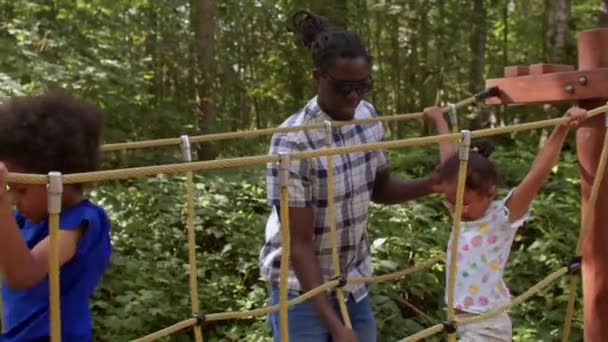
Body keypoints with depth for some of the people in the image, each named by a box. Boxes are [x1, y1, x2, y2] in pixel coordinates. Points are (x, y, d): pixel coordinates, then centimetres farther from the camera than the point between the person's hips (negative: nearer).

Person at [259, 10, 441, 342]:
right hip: (303, 287, -5)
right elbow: (300, 246, -23)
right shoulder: (293, 142, -24)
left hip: (354, 281, 6)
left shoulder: (367, 117, -6)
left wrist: (436, 182, -6)